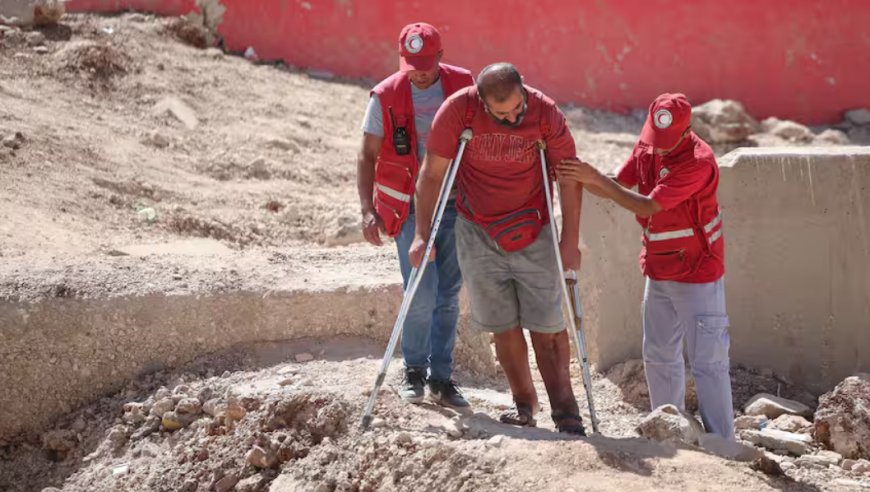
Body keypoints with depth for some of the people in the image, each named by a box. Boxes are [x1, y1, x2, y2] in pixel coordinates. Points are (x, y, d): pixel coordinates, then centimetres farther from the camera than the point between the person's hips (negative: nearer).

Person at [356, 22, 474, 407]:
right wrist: (368, 210, -15)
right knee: (423, 293, -10)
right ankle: (414, 371, 11)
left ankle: (441, 378, 17)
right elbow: (367, 157, -4)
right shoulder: (386, 97, -9)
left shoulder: (463, 86, -3)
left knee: (448, 295, 6)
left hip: (456, 205, 2)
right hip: (411, 208, -2)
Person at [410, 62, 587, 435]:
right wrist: (422, 235, -7)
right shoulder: (457, 111, -16)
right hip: (478, 233, 1)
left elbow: (568, 176, -6)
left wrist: (570, 240, -6)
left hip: (533, 233, -1)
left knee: (546, 324, -4)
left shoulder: (545, 112, -16)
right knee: (502, 325, 5)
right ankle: (524, 403, 18)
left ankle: (564, 406, 5)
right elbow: (432, 175, -7)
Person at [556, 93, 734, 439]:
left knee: (707, 362, -7)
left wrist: (597, 178, -26)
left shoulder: (698, 161, -24)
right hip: (659, 270, 8)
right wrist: (582, 178, -11)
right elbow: (618, 187, 8)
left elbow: (647, 206, -27)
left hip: (697, 273, -8)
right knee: (659, 355, 15)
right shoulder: (646, 147, 1)